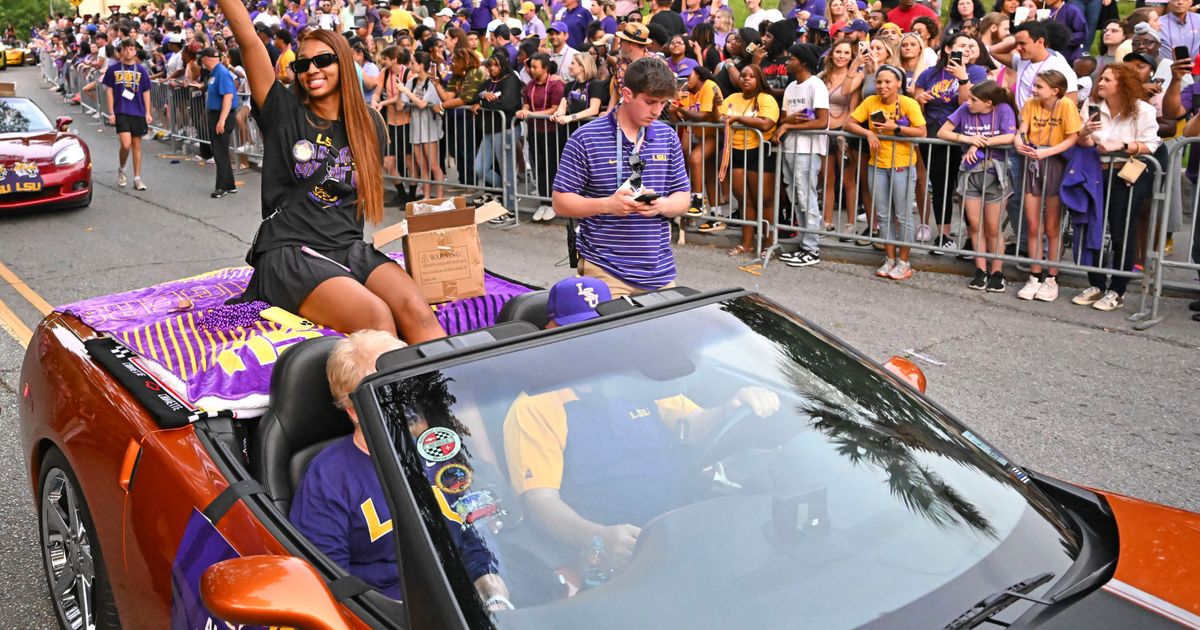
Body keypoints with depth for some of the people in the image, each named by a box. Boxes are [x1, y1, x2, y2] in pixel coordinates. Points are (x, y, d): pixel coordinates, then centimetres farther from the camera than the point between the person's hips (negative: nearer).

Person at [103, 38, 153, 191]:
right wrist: (111, 112, -1)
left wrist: (148, 113, 2)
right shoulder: (113, 69, 2)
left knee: (137, 145, 7)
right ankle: (121, 170, 13)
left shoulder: (141, 70, 6)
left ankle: (137, 178, 13)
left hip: (138, 112, 2)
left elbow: (146, 92, 8)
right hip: (121, 112, -2)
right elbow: (109, 91, 4)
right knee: (126, 144, -14)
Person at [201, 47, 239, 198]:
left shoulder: (222, 73, -17)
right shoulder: (214, 73, 11)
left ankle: (222, 187, 3)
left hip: (221, 117, -10)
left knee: (221, 153, -4)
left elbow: (228, 96, -25)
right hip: (214, 115, 10)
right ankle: (229, 185, 21)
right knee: (218, 152, 14)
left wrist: (222, 120, -29)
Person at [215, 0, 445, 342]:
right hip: (290, 253, -3)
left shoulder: (368, 124, 14)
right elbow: (248, 40, -3)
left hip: (350, 249, 3)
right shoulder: (283, 112, 5)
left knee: (416, 311, -27)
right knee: (377, 319, -32)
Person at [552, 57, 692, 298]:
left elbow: (683, 198, 10)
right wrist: (607, 204, -22)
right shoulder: (585, 139, -6)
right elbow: (561, 202, -6)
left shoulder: (668, 138, 7)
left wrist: (661, 205, -14)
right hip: (604, 271, -4)